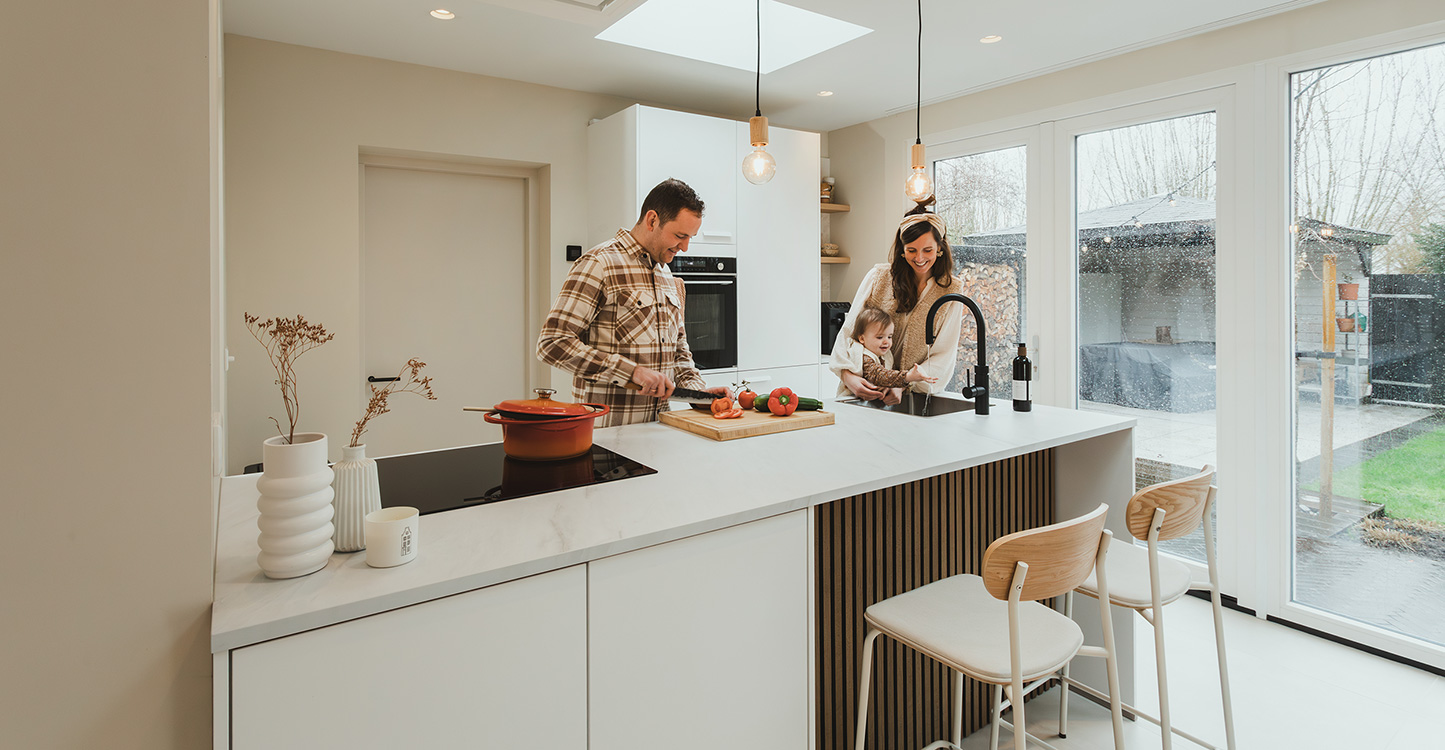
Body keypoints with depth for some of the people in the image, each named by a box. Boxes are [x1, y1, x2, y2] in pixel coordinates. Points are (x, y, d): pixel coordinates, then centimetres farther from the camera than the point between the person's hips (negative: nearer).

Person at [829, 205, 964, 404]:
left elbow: (943, 357, -2)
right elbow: (849, 331, 1)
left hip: (915, 393, -1)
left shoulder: (952, 290, 2)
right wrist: (847, 375, -17)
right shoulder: (879, 276, 2)